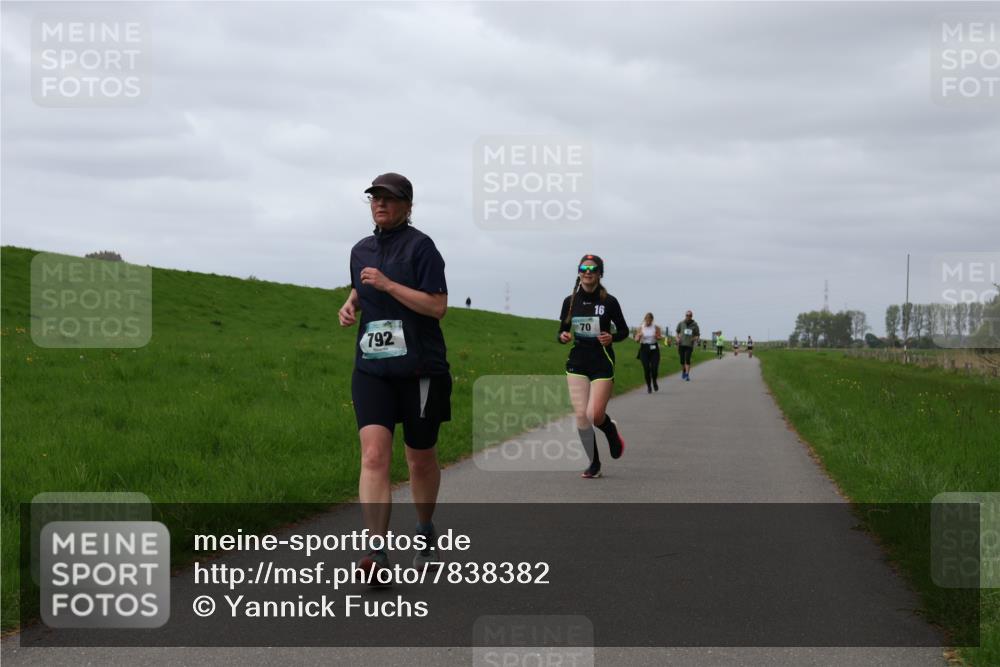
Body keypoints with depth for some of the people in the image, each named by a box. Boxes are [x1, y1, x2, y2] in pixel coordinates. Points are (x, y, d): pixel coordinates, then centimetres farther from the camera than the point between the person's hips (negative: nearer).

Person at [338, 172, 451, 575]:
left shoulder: (420, 246, -7)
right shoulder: (361, 250, 11)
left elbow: (438, 306, -14)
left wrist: (388, 284, -19)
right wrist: (350, 305, 9)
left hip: (419, 369, -4)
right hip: (372, 368, 4)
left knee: (421, 459, 11)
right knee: (374, 455, -14)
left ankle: (425, 533, 36)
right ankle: (377, 551, -20)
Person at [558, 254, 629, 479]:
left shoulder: (609, 302, -4)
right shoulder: (570, 301, 3)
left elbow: (624, 331, 7)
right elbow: (562, 332, 12)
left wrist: (611, 337, -14)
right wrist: (563, 337, -11)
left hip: (602, 363, -3)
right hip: (577, 362, 3)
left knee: (594, 415, -12)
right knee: (580, 414, -6)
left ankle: (612, 430, 26)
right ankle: (594, 464, 9)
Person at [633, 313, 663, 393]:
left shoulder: (656, 327, 2)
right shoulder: (640, 328, 2)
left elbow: (661, 337, 8)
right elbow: (636, 340, 4)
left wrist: (657, 337, -14)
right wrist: (639, 337, -19)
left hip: (654, 348, 0)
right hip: (644, 348, 0)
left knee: (654, 368, -9)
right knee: (646, 368, -4)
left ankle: (654, 382, 21)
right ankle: (648, 386, 12)